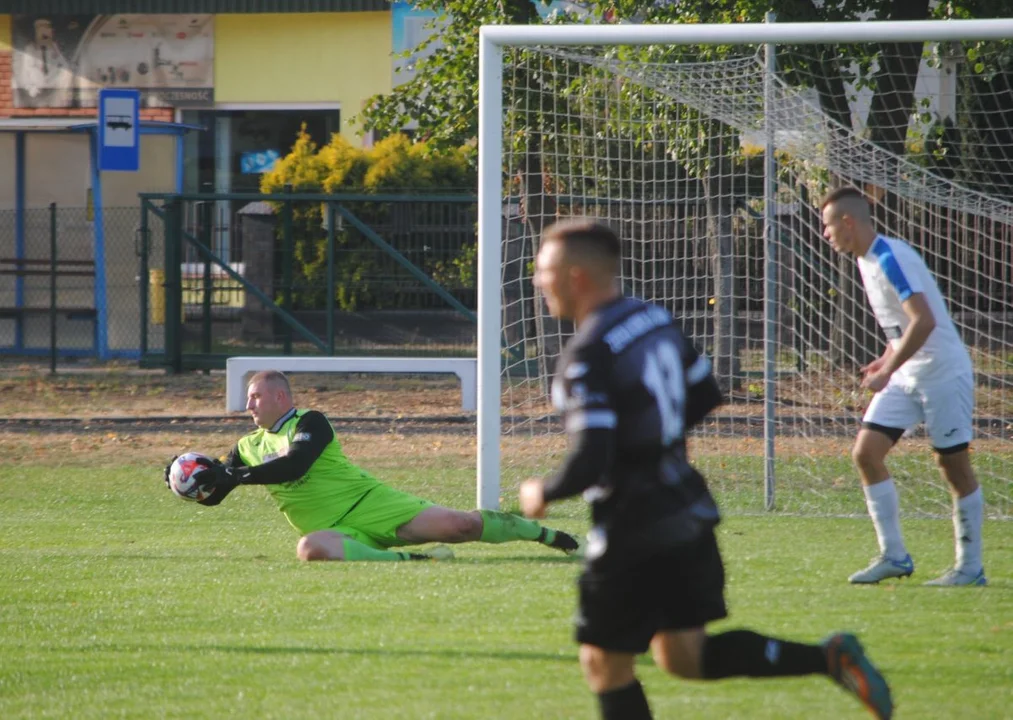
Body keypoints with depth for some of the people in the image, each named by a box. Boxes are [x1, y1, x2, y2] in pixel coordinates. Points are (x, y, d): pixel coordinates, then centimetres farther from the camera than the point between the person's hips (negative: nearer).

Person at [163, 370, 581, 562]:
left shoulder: (310, 423, -4)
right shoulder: (249, 447, 16)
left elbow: (294, 465, -22)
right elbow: (213, 495, 17)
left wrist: (235, 476, -23)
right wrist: (190, 480, -5)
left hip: (370, 504, -4)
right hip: (333, 529, 4)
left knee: (459, 524, -15)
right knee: (311, 548, -36)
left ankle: (550, 537, 7)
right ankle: (408, 559, -35)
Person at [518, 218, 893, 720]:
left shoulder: (588, 356, -20)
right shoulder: (655, 319, 6)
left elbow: (590, 463, -26)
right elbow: (706, 395, 19)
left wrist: (543, 493, -7)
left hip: (633, 533, -9)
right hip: (688, 513, 9)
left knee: (605, 664, 7)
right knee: (684, 656, 14)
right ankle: (830, 658, 2)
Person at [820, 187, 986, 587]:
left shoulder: (891, 259, -20)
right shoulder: (868, 261, 10)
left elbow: (923, 321, -28)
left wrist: (889, 370, -25)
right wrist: (888, 358, 12)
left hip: (942, 373, -9)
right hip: (906, 377, 9)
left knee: (954, 464, -2)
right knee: (866, 452, -1)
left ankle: (970, 566, 8)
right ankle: (894, 556, 5)